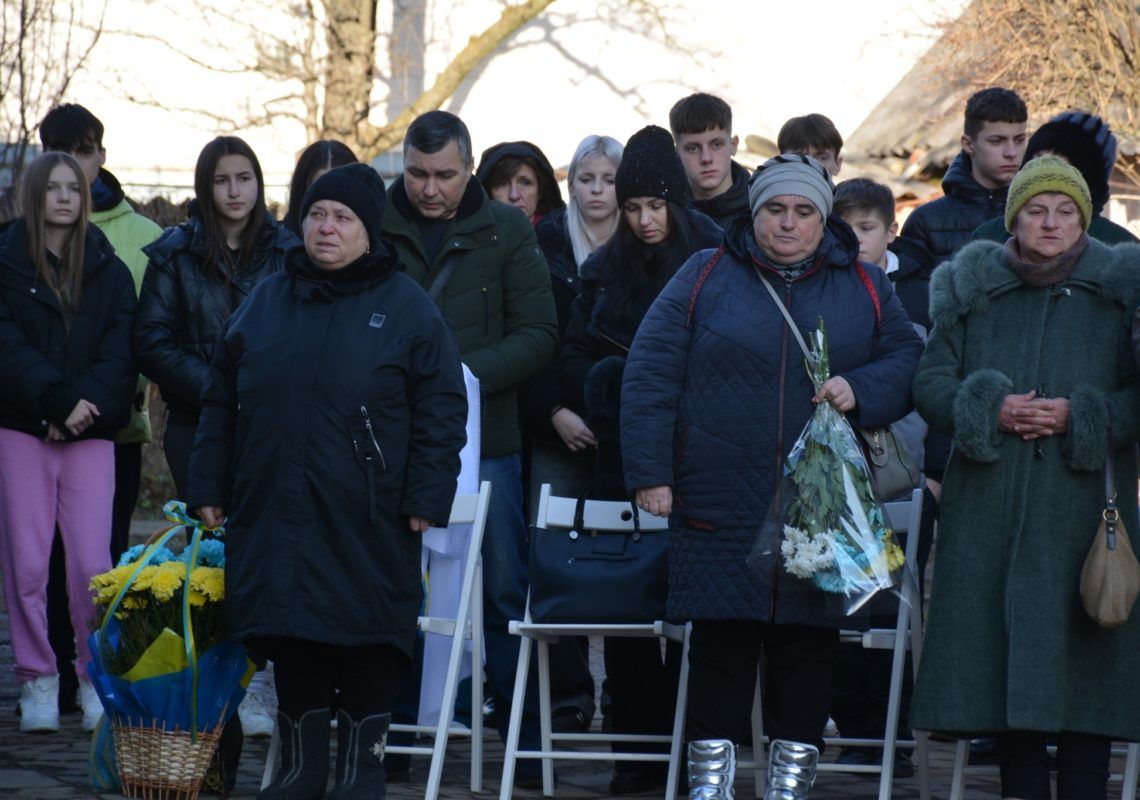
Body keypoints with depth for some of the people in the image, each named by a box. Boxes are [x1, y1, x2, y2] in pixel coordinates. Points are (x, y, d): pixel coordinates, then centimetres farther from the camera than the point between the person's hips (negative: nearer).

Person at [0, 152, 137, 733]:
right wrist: (57, 400, -16)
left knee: (93, 564, -5)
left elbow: (120, 351, 3)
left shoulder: (110, 271, 13)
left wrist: (88, 404, -14)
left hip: (91, 432, 1)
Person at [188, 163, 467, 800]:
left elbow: (442, 409, -3)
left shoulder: (405, 307, 0)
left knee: (368, 635, -1)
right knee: (291, 637, 5)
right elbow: (222, 402, 16)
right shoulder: (266, 302, 13)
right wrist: (211, 489, 10)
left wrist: (425, 498, -10)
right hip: (276, 511, 4)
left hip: (367, 520, -4)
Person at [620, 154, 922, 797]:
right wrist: (650, 473, -4)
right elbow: (650, 376, 3)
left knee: (808, 649, 2)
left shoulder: (865, 289, 11)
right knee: (720, 648, -2)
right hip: (720, 504, -1)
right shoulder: (706, 278, 6)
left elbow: (909, 362, 10)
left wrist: (861, 391, -11)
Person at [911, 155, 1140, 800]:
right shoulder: (972, 290, 11)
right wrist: (990, 408, -10)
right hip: (992, 505, 2)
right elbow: (932, 382, 7)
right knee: (1005, 649, 2)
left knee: (1083, 644, -7)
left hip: (1085, 502, -2)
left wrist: (1079, 416, -12)